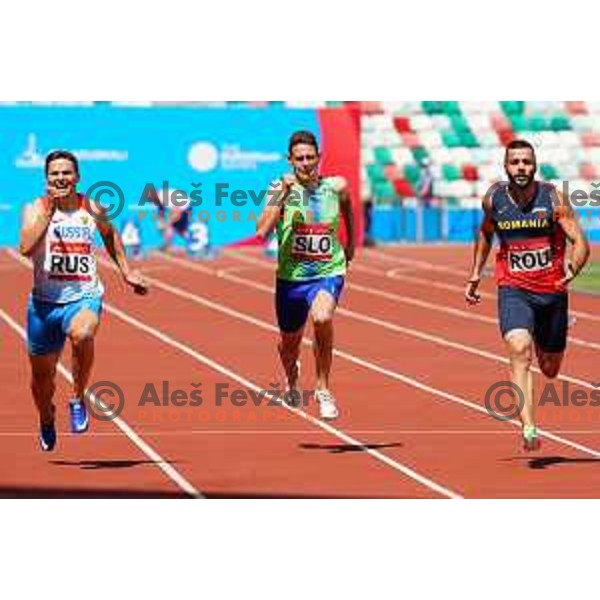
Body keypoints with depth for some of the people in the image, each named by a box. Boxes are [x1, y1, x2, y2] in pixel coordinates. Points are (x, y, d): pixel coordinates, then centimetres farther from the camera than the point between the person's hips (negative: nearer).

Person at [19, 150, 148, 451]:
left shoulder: (92, 210, 2)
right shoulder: (35, 209, -5)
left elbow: (110, 235, 25)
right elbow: (26, 247, -24)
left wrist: (126, 272, 22)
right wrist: (49, 209, -22)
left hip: (83, 297, -1)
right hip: (45, 300, 1)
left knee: (82, 335, -36)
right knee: (42, 374, 12)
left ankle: (79, 400, -14)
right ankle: (46, 419, 46)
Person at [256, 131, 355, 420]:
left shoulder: (336, 187, -4)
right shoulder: (281, 188, -10)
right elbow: (262, 231, -24)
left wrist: (351, 243, 24)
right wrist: (282, 194, -28)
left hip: (328, 273, -1)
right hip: (291, 277, 1)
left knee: (322, 318, -32)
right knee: (289, 343, 18)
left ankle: (323, 389, -13)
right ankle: (292, 382, 55)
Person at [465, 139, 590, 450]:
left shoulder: (553, 198, -10)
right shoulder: (494, 199, -3)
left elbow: (581, 243, -15)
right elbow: (485, 234, 19)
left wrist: (573, 268, -35)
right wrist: (475, 276, 16)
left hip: (552, 291, 0)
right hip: (513, 291, 0)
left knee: (550, 369, 15)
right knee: (520, 351, -26)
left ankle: (544, 343, 54)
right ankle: (529, 429, -31)